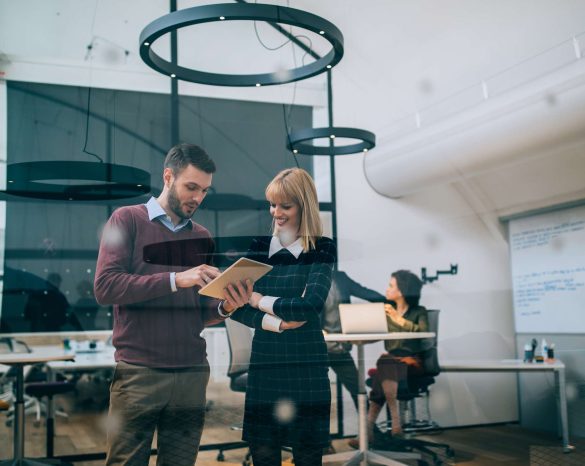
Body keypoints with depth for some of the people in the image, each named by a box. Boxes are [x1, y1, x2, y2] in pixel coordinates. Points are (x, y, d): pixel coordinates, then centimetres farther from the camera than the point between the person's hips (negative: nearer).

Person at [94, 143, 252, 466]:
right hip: (138, 373, -3)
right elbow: (104, 286, -12)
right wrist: (176, 279, -18)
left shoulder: (202, 238, 14)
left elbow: (202, 314, 14)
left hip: (192, 374, 4)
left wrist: (226, 307, -8)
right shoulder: (128, 219, 2)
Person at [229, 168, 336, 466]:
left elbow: (311, 306, -16)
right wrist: (276, 322, -15)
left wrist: (259, 300, -7)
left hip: (306, 367, -3)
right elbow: (235, 307, 0)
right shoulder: (259, 248, 8)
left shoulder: (320, 250, -2)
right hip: (263, 365, 3)